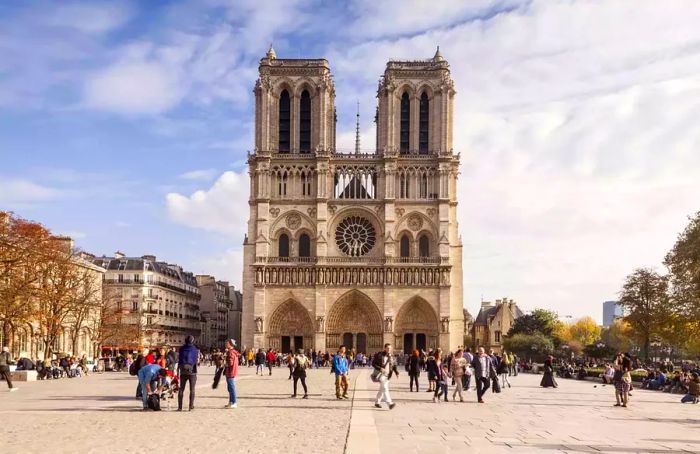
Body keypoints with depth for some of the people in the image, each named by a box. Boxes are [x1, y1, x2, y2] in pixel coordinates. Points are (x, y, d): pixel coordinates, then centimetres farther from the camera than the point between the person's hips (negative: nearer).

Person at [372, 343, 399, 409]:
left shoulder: (391, 357, 8)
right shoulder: (379, 355, -8)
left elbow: (394, 366, 11)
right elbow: (373, 363, -7)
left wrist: (397, 373, -7)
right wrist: (380, 368, -21)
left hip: (387, 375, 6)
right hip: (380, 374, -6)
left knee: (382, 389, 15)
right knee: (385, 388, -18)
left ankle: (377, 402, 31)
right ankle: (390, 403, -27)